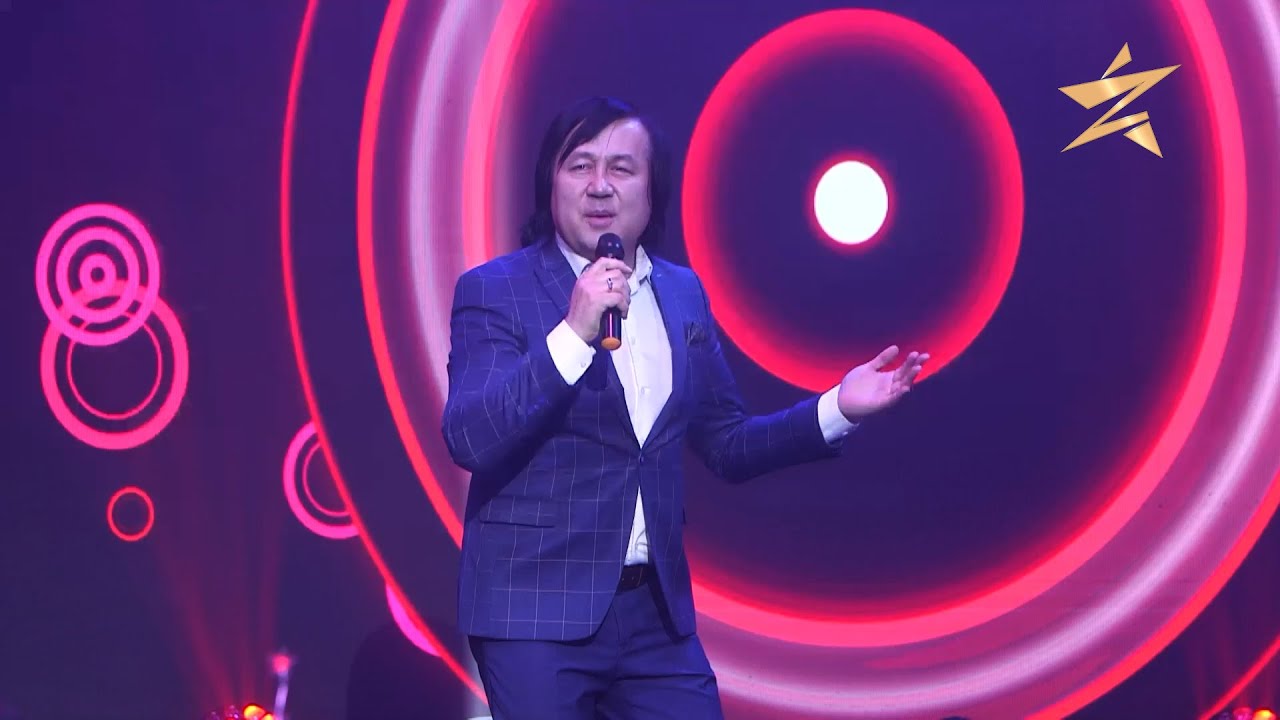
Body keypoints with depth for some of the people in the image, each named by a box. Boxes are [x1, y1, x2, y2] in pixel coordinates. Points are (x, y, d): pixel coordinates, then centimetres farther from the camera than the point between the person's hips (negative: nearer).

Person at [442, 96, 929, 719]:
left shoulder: (683, 293, 10)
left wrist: (837, 409, 4)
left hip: (659, 612, 5)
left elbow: (727, 446, 16)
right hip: (537, 614, -4)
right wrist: (573, 334, -24)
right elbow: (469, 440, -17)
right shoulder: (495, 291, -5)